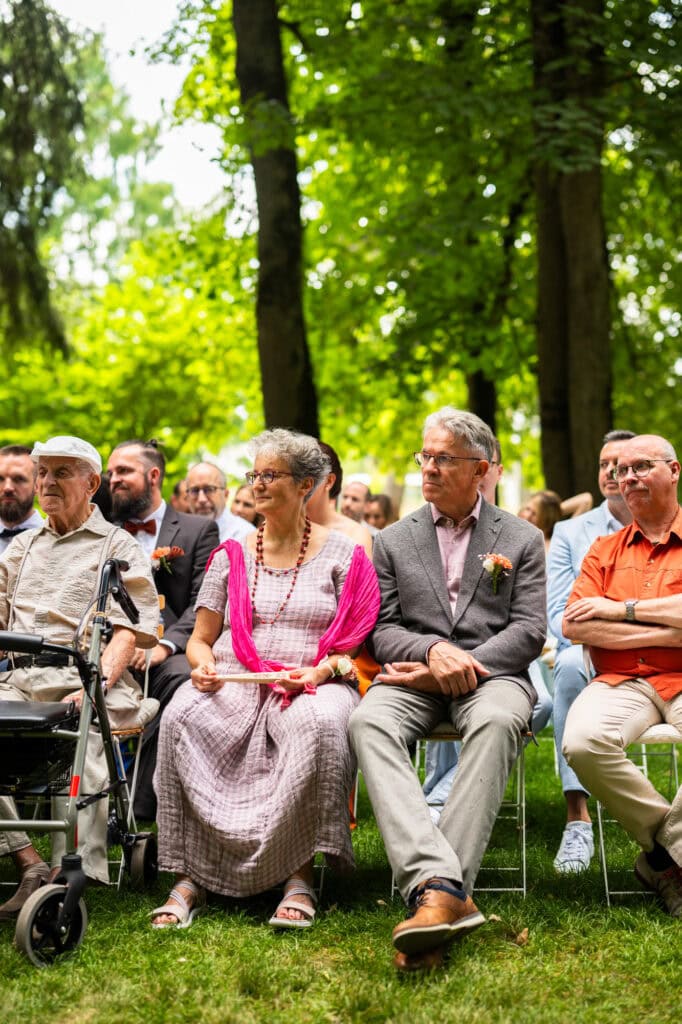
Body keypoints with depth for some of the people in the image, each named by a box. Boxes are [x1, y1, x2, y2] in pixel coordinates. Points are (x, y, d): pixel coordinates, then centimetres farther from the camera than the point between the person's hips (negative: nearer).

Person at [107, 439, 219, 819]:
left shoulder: (199, 530, 12)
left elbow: (204, 603, 0)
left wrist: (162, 646, -17)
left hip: (169, 653, -2)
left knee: (181, 678, -37)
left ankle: (142, 808, -33)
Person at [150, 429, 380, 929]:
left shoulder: (341, 554, 10)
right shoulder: (232, 555, 18)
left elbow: (359, 641, 6)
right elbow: (200, 639, 18)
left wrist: (323, 669, -15)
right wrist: (202, 666, -6)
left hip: (313, 686, -2)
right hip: (232, 682, 2)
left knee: (320, 724, -40)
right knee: (181, 718, -33)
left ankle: (301, 875, -31)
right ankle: (189, 878, -29)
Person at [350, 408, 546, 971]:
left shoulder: (522, 539, 14)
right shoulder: (393, 540, 18)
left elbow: (529, 632, 3)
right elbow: (382, 631, 10)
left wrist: (463, 665, -11)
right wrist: (433, 650, -12)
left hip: (492, 672, -1)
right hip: (417, 676, 2)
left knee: (497, 722, -39)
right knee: (369, 719, -34)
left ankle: (438, 895, -44)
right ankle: (439, 882, -48)